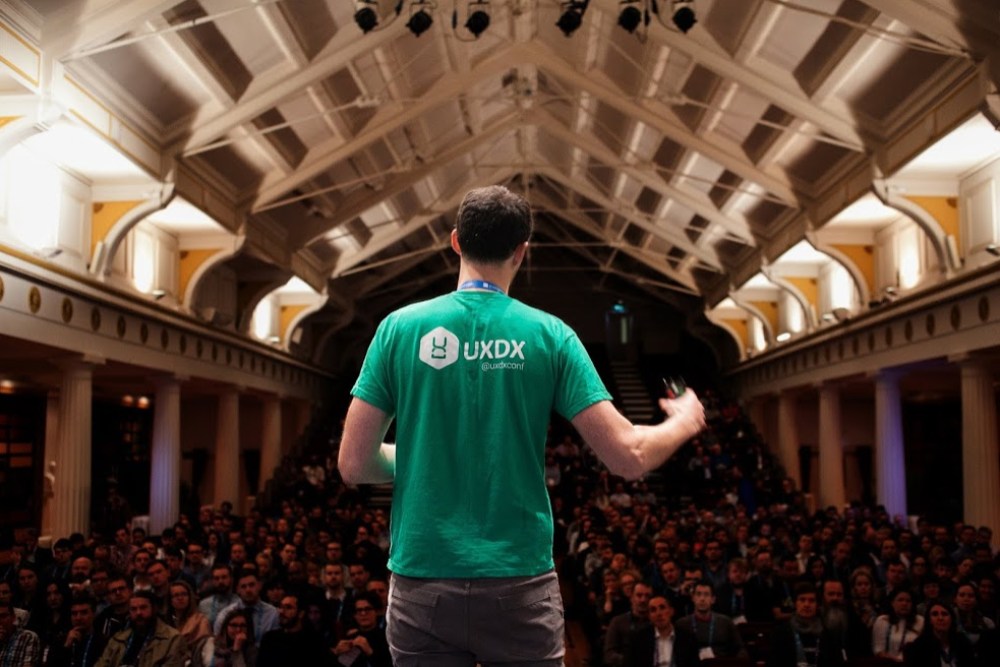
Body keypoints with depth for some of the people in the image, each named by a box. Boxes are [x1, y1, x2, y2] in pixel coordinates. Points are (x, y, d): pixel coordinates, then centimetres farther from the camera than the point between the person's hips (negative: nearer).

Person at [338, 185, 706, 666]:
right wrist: (684, 423, 15)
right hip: (520, 584, 0)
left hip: (421, 581, 1)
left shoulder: (400, 327, -3)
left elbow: (353, 465, -2)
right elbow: (628, 457, -6)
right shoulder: (550, 335, -4)